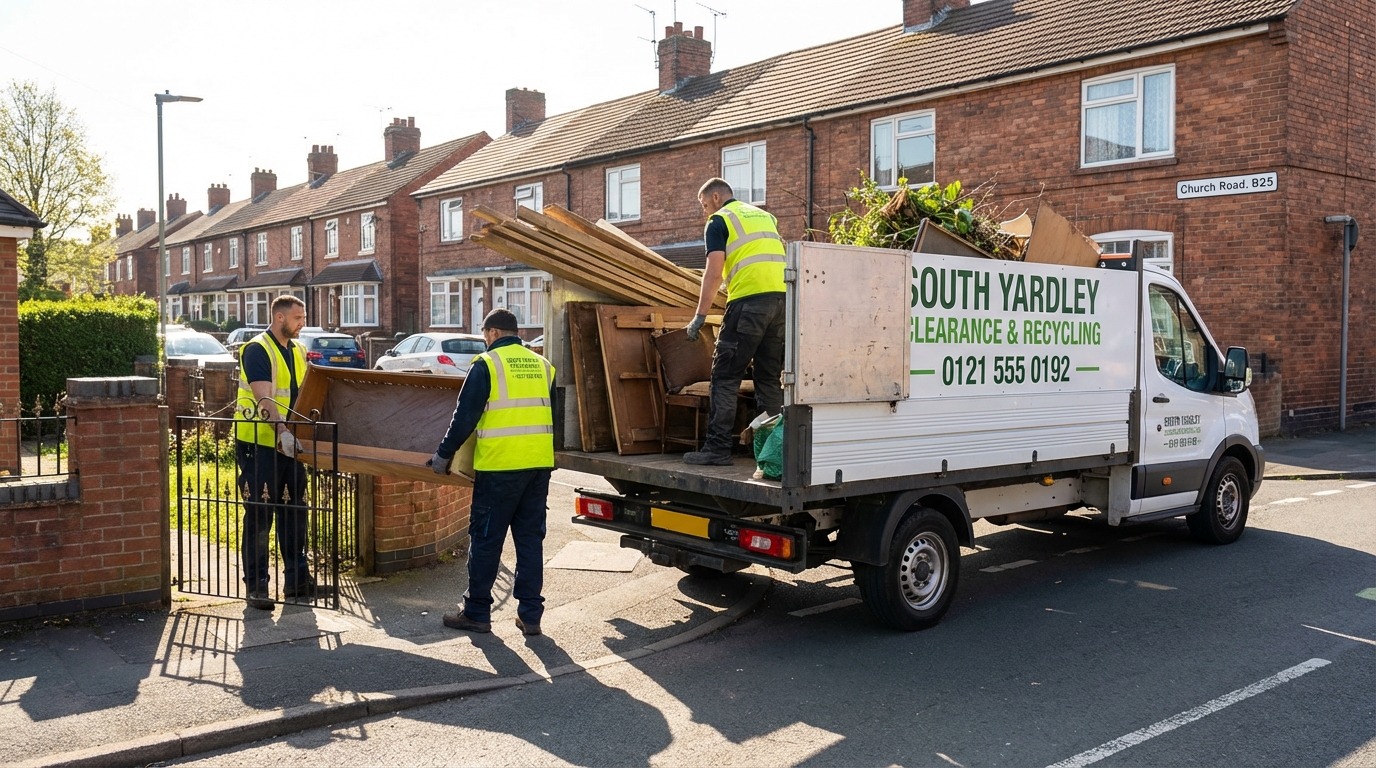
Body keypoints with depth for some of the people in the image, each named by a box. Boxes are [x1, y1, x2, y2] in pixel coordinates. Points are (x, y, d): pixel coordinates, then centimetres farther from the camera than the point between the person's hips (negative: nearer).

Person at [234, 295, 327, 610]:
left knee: (294, 512, 10)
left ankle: (297, 579, 19)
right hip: (259, 443, -7)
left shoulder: (298, 350, 12)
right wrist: (282, 431, -33)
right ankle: (256, 585, 5)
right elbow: (264, 398, -23)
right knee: (259, 515, -2)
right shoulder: (257, 349, -12)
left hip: (289, 443, 8)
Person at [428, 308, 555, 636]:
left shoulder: (488, 364, -5)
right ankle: (530, 615, 12)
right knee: (531, 538, 10)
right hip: (539, 464, 6)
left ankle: (476, 613, 12)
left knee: (485, 539, 4)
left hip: (500, 465, -5)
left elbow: (465, 416, -6)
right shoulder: (542, 365, 13)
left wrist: (444, 454, 5)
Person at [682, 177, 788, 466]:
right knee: (770, 377, 12)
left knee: (726, 376, -1)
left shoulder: (719, 220, 6)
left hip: (750, 299, -6)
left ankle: (717, 448, -4)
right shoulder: (765, 216, 26)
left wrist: (700, 316, -3)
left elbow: (714, 272, -5)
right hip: (783, 297, 6)